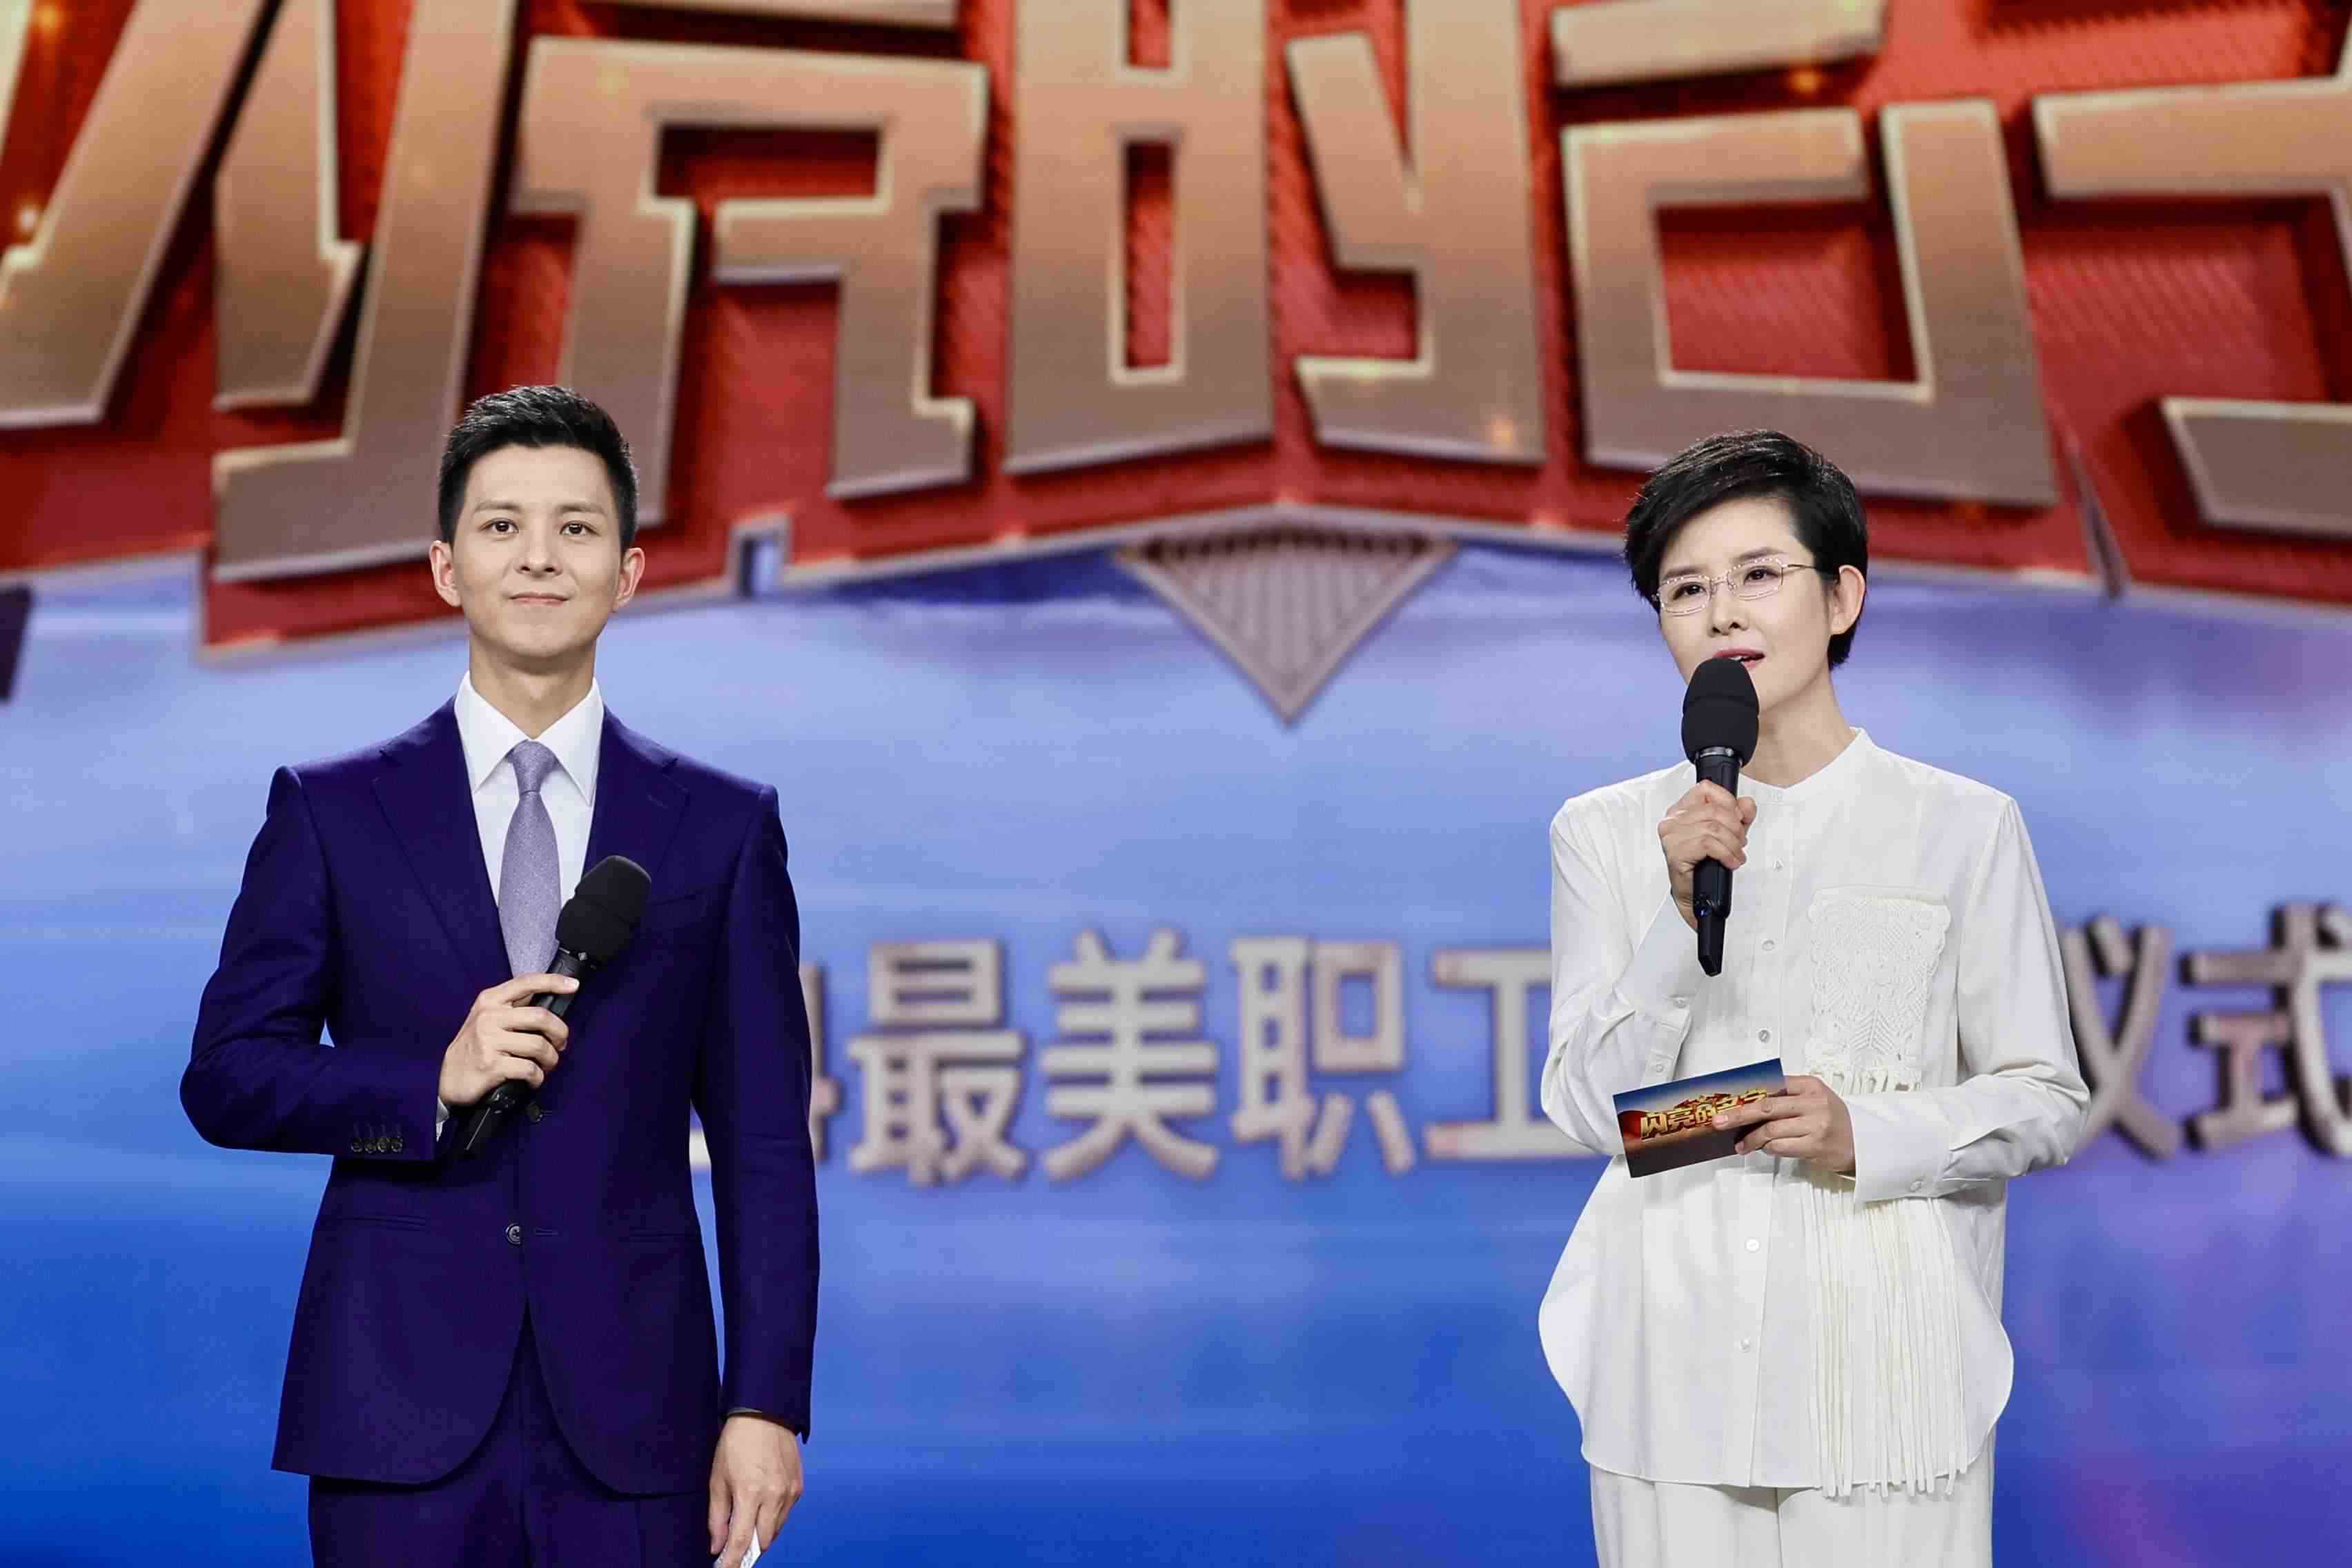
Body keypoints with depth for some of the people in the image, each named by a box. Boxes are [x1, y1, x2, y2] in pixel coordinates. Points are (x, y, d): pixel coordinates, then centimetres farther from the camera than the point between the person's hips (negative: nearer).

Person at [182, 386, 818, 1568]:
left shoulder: (723, 826, 5)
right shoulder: (329, 810, 5)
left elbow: (764, 1141, 3)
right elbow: (224, 1079, 4)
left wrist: (767, 1403, -2)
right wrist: (434, 1082, -13)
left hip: (631, 1418, 0)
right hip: (402, 1409, 0)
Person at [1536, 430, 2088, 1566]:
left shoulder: (1963, 827, 2)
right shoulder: (1604, 833, 6)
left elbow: (2045, 1101, 3)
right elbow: (1586, 1110, 1)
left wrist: (1866, 1135, -15)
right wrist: (1684, 914, -12)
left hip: (1887, 1363, -1)